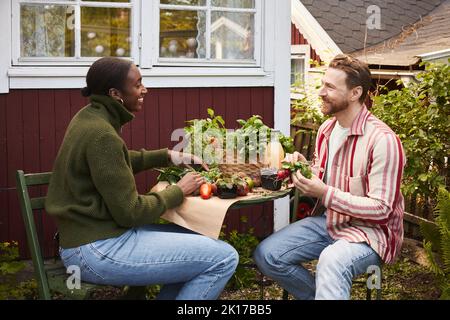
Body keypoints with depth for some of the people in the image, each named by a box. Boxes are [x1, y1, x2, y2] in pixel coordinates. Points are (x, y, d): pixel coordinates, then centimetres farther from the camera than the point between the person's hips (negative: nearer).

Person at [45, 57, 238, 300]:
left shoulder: (90, 116, 8)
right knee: (224, 258, -13)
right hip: (97, 250, -10)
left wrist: (168, 156, 17)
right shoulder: (101, 135, -22)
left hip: (92, 235, 10)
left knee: (202, 242, 19)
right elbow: (130, 213, -19)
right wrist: (179, 191, -5)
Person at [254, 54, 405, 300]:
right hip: (328, 221, 8)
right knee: (266, 255, -8)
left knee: (331, 261, -40)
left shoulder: (382, 140, -18)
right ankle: (326, 293, 9)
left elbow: (381, 208, -19)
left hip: (370, 230, -8)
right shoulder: (326, 129, 6)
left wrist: (325, 194, -24)